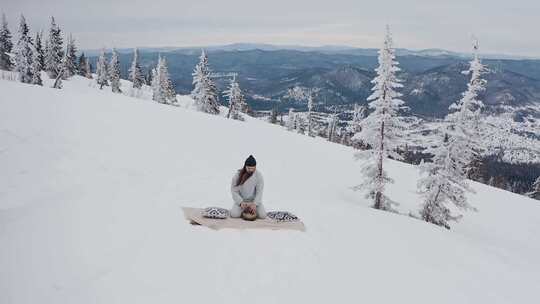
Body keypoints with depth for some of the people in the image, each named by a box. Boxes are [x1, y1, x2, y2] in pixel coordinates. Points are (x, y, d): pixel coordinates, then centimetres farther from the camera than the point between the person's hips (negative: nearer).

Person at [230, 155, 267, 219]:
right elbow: (234, 191, -11)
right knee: (234, 214, -24)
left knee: (262, 215, -20)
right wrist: (241, 202, -24)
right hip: (241, 200, 0)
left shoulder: (259, 175, -11)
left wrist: (255, 204, -26)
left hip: (254, 200, 0)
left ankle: (252, 209, 13)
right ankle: (243, 209, 11)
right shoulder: (237, 175, -13)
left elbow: (259, 192, -13)